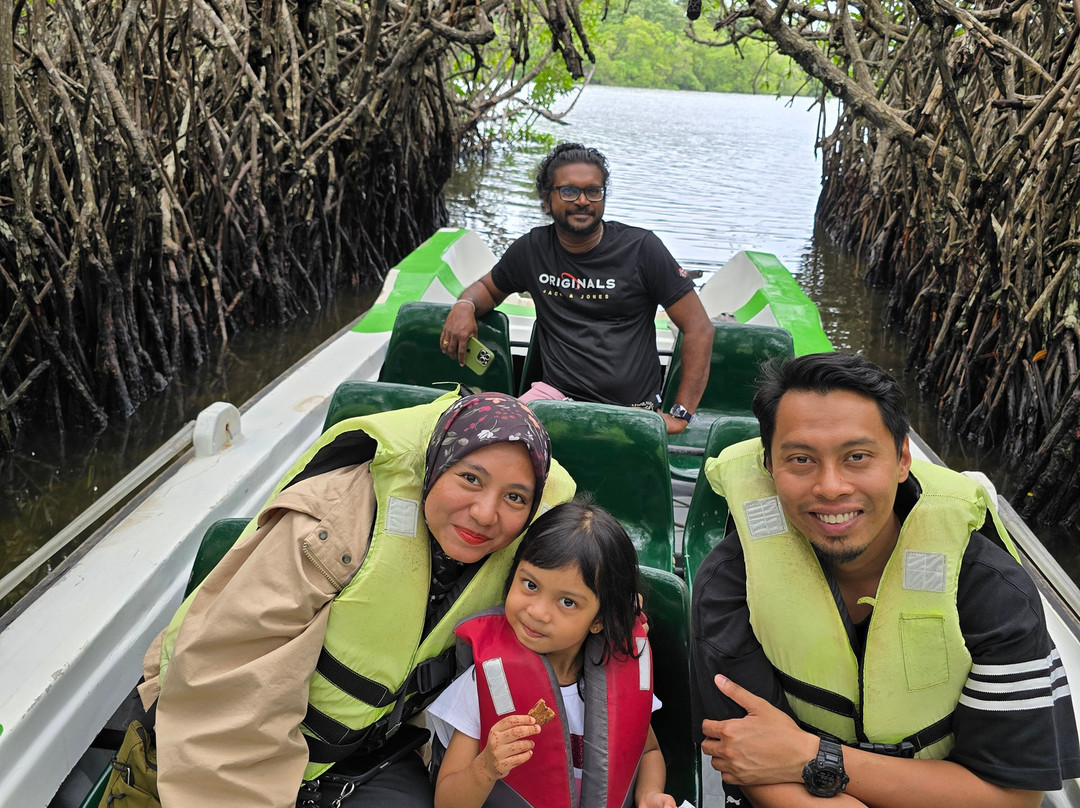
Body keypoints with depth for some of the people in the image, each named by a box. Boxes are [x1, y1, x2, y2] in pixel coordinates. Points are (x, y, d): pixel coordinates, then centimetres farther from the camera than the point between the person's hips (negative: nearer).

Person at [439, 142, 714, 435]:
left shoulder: (641, 248, -1)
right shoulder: (532, 249, 8)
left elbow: (698, 327, -1)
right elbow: (488, 288, 28)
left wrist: (681, 414, -7)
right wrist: (464, 305, 1)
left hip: (631, 410, -2)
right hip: (555, 394, 3)